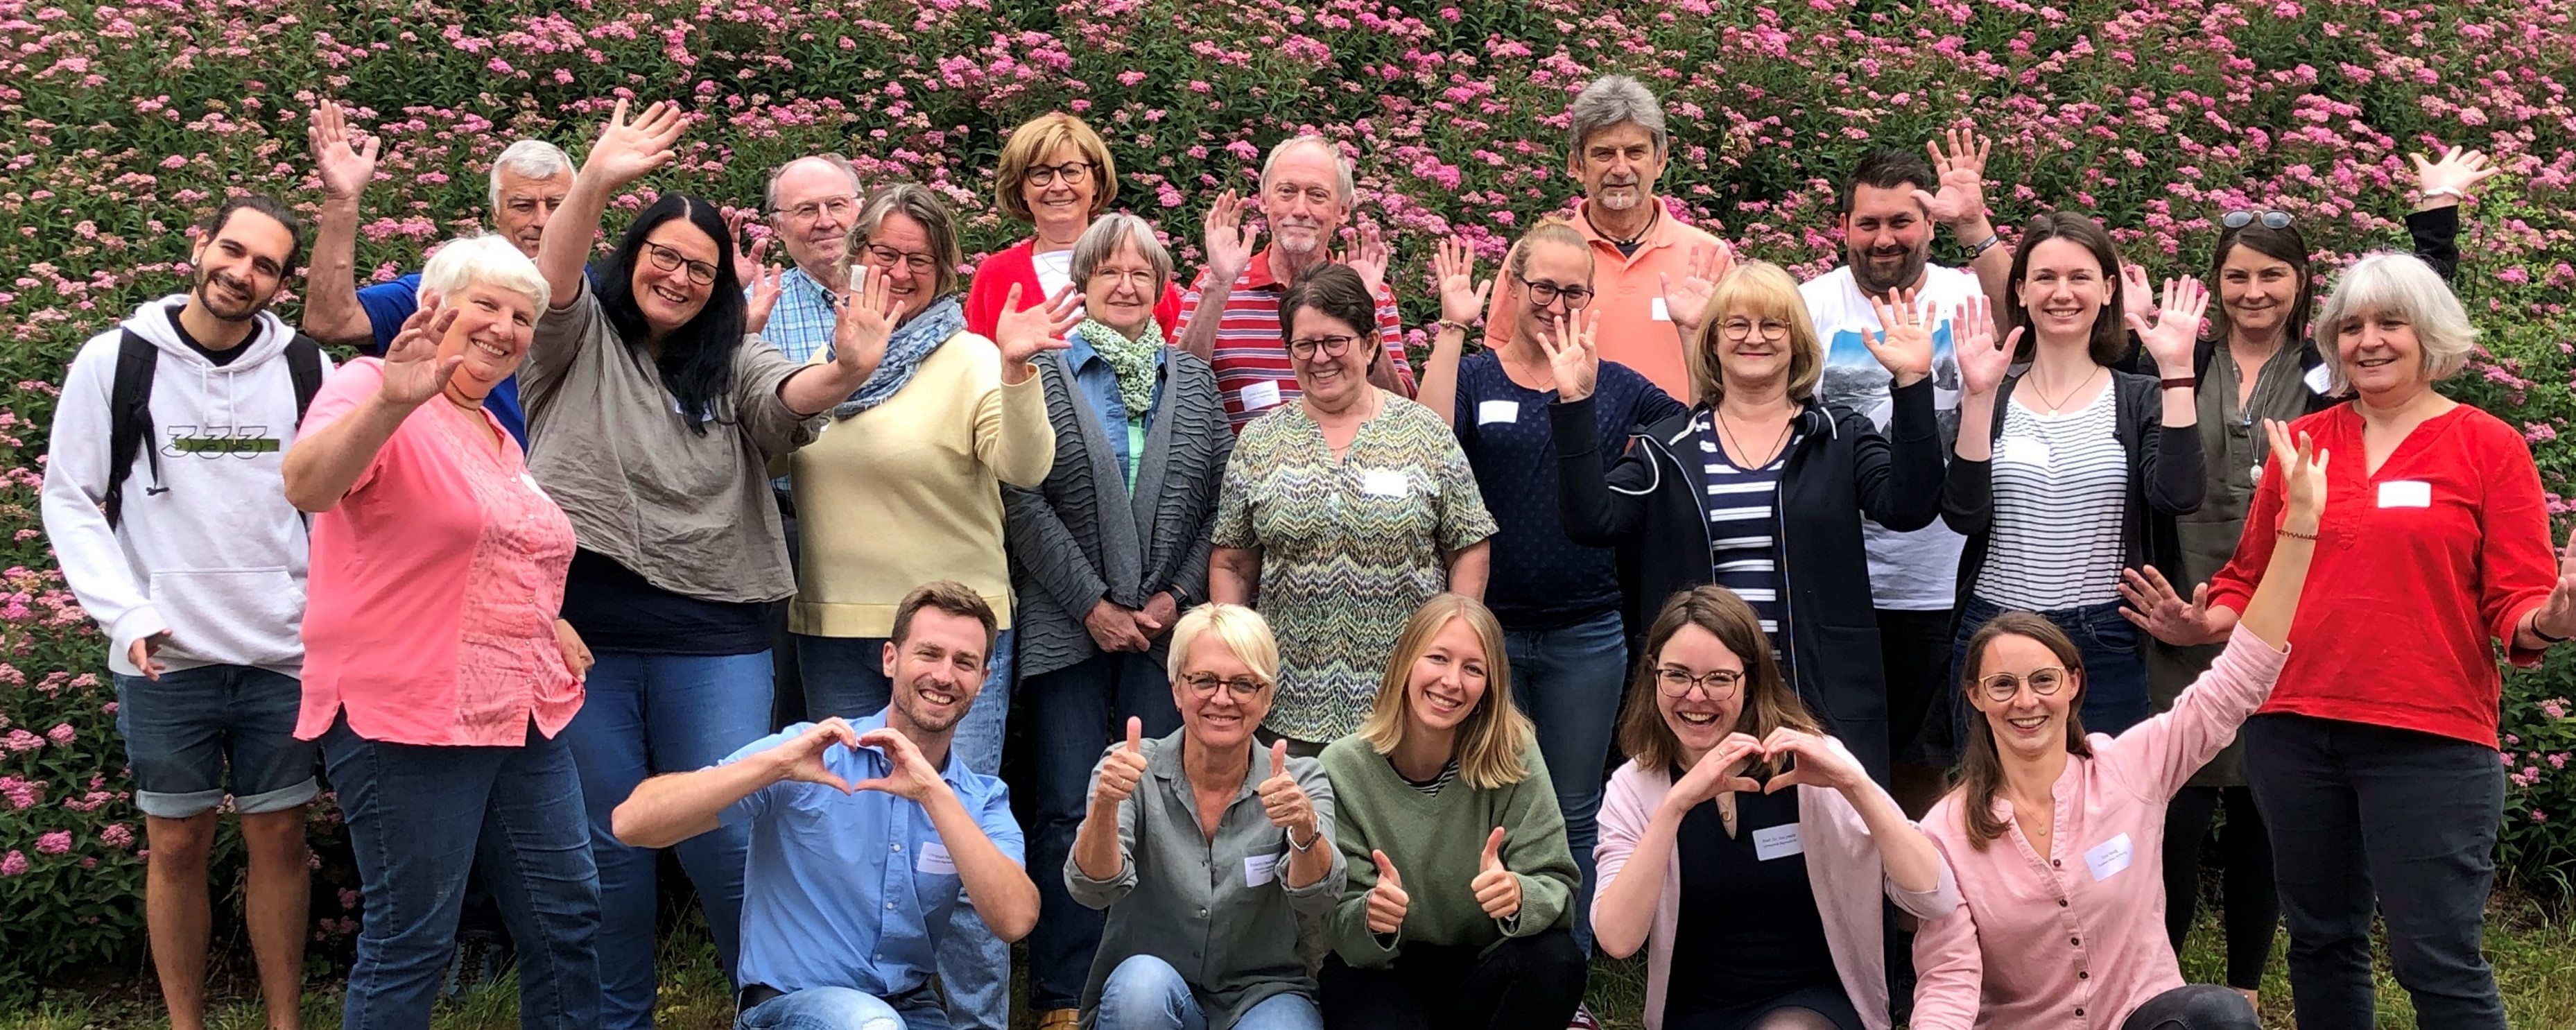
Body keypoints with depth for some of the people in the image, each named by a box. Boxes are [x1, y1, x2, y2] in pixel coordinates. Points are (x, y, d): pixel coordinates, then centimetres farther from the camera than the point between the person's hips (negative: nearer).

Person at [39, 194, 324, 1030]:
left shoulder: (306, 368, 2)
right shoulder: (116, 361, -2)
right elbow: (70, 500, 0)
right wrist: (126, 614, -10)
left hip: (283, 658, 1)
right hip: (166, 662, -1)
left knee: (280, 841, 8)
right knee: (177, 846, 7)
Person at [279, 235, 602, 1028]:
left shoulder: (497, 436, 18)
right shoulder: (374, 393, -8)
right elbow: (306, 484, -30)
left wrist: (549, 622, 15)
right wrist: (391, 402, -46)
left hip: (526, 716, 8)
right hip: (410, 718, -8)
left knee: (569, 918, 9)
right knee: (410, 943, -3)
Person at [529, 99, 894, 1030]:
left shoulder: (732, 360, 10)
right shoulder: (580, 342, 8)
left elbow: (787, 401, -10)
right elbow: (553, 281, -13)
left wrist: (842, 375, -35)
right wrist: (594, 184, -31)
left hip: (712, 635, 0)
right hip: (584, 625, 0)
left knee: (728, 838, -1)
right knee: (608, 844, 9)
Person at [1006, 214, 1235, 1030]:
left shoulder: (1193, 379, 13)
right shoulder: (1039, 374, 3)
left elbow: (1221, 498, 8)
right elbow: (1024, 499, -5)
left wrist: (1176, 596, -4)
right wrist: (1093, 604, -9)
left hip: (1168, 626, 2)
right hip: (1066, 625, -2)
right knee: (1067, 812, -1)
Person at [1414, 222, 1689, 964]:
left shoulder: (1615, 386, 8)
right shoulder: (1475, 376, 1)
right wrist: (1451, 326, -20)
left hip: (1587, 632, 2)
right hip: (1488, 629, -2)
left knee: (1574, 815, 10)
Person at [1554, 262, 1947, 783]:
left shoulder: (1841, 438, 6)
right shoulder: (1667, 447, 8)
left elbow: (1910, 506, -10)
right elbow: (1593, 520, -4)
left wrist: (1912, 384, -17)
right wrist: (1575, 405, -11)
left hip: (1826, 699, 0)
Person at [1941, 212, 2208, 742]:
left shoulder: (2141, 399, 4)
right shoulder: (1992, 398, 6)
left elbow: (2177, 496, -15)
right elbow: (1963, 515, -8)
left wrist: (2176, 371, -16)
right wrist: (1979, 397, -15)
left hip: (2105, 645, -1)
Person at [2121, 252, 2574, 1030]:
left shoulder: (2487, 446, 0)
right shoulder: (2300, 443, 10)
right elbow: (2253, 579, 17)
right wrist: (2200, 624, -2)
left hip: (2429, 738, -4)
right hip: (2294, 727, 4)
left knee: (2438, 961, -6)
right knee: (2320, 942, 14)